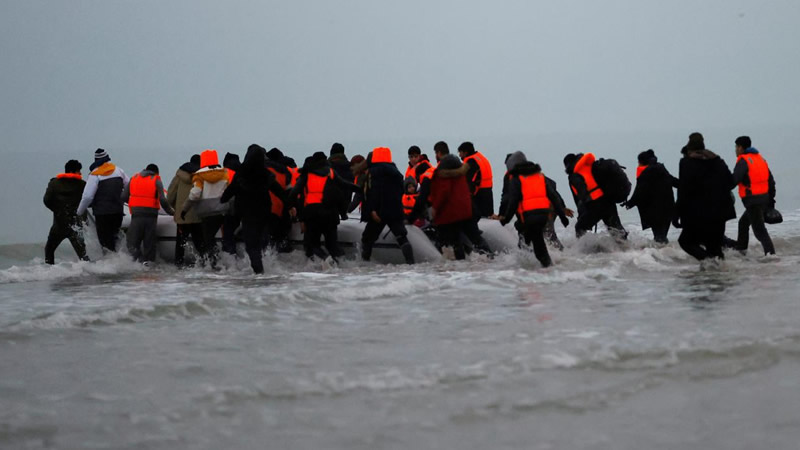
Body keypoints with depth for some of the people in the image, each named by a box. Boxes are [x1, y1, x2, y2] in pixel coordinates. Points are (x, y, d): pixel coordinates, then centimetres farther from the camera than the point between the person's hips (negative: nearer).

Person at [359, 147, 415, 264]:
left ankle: (364, 262, 9)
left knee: (367, 238, 8)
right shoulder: (395, 171, 18)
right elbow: (401, 191, 23)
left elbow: (373, 192, -18)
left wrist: (372, 210, -22)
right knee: (402, 238, -1)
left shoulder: (374, 171, -6)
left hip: (379, 212, -6)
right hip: (396, 211, 6)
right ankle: (410, 262, -14)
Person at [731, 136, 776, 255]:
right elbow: (771, 181, 16)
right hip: (764, 198, 9)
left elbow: (735, 179, -20)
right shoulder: (760, 158, 15)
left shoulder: (743, 160, -10)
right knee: (743, 222, 25)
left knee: (759, 228, -11)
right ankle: (741, 248, 35)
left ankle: (770, 253, -24)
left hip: (752, 200, -9)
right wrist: (771, 200, 19)